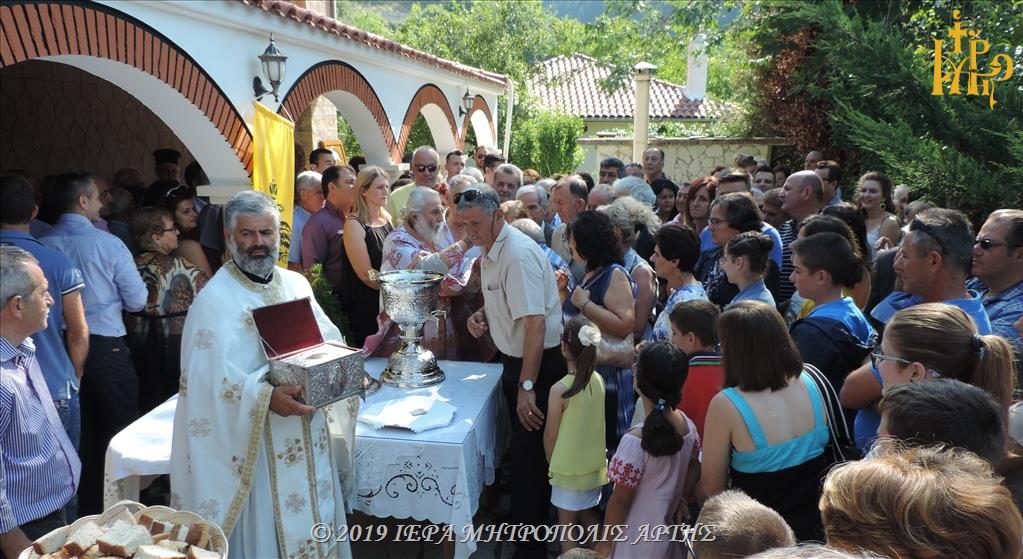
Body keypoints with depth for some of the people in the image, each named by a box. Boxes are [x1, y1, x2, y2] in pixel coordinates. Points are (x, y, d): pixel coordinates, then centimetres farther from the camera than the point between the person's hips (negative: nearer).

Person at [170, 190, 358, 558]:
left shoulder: (297, 285, 7)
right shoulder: (214, 299, -11)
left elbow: (329, 339, 11)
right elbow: (212, 378, -19)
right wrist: (267, 398, -31)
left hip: (310, 435, 6)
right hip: (257, 444, -5)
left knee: (316, 520, 17)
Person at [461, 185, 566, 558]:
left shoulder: (518, 254, -24)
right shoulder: (489, 250, 5)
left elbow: (535, 323, -30)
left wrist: (527, 385, -30)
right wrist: (482, 315, 0)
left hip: (539, 364, -9)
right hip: (514, 359, 9)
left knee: (528, 453, 0)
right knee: (522, 448, 22)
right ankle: (525, 518, 41)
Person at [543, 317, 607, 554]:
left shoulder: (559, 389, -24)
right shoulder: (598, 380, -8)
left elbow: (550, 436, -13)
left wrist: (552, 464, 4)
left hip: (569, 470, -5)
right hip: (595, 464, 5)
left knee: (567, 526, 12)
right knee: (589, 514, 26)